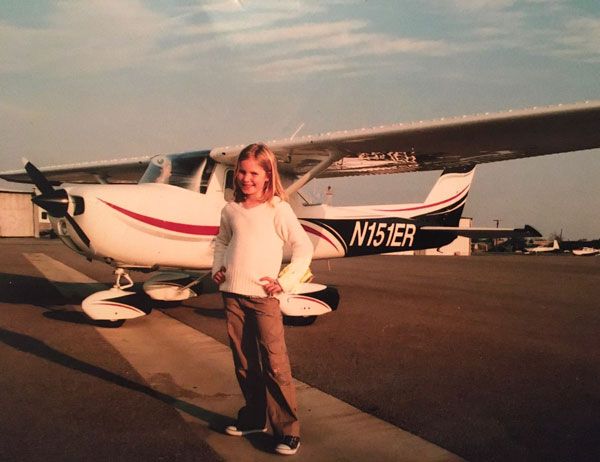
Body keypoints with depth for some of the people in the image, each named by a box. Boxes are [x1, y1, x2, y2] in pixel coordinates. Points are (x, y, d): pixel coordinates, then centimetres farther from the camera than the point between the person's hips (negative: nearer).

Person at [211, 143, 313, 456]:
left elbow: (303, 248, -5)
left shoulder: (278, 209, -7)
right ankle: (253, 418, 30)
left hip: (263, 296, -5)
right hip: (232, 294, 5)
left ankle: (287, 430, 5)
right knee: (244, 363, 14)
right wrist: (218, 268, 11)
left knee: (275, 365, -5)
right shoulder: (231, 210, 8)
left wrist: (285, 282, -11)